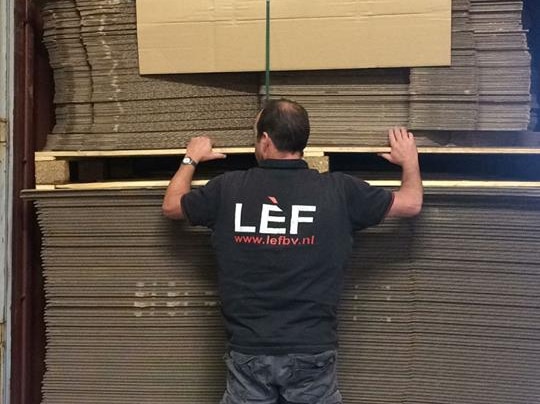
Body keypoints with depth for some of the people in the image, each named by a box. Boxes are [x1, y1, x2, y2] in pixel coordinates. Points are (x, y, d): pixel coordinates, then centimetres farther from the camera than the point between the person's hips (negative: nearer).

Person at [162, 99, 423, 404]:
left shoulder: (228, 189, -4)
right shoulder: (338, 191, -6)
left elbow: (171, 206, 15)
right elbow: (411, 203, 7)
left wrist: (191, 159, 33)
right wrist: (409, 160, 27)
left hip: (249, 352, 1)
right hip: (312, 353, 0)